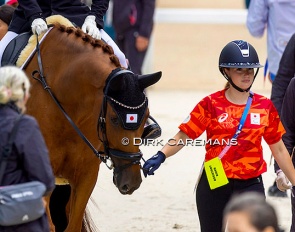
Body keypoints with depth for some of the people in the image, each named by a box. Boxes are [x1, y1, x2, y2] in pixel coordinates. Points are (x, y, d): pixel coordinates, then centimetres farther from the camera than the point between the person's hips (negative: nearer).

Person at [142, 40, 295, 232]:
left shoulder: (265, 107, 3)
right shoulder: (211, 105, -2)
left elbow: (278, 149, 10)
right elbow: (183, 136, -7)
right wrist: (161, 156, -24)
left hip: (250, 187, 0)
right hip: (214, 186, 0)